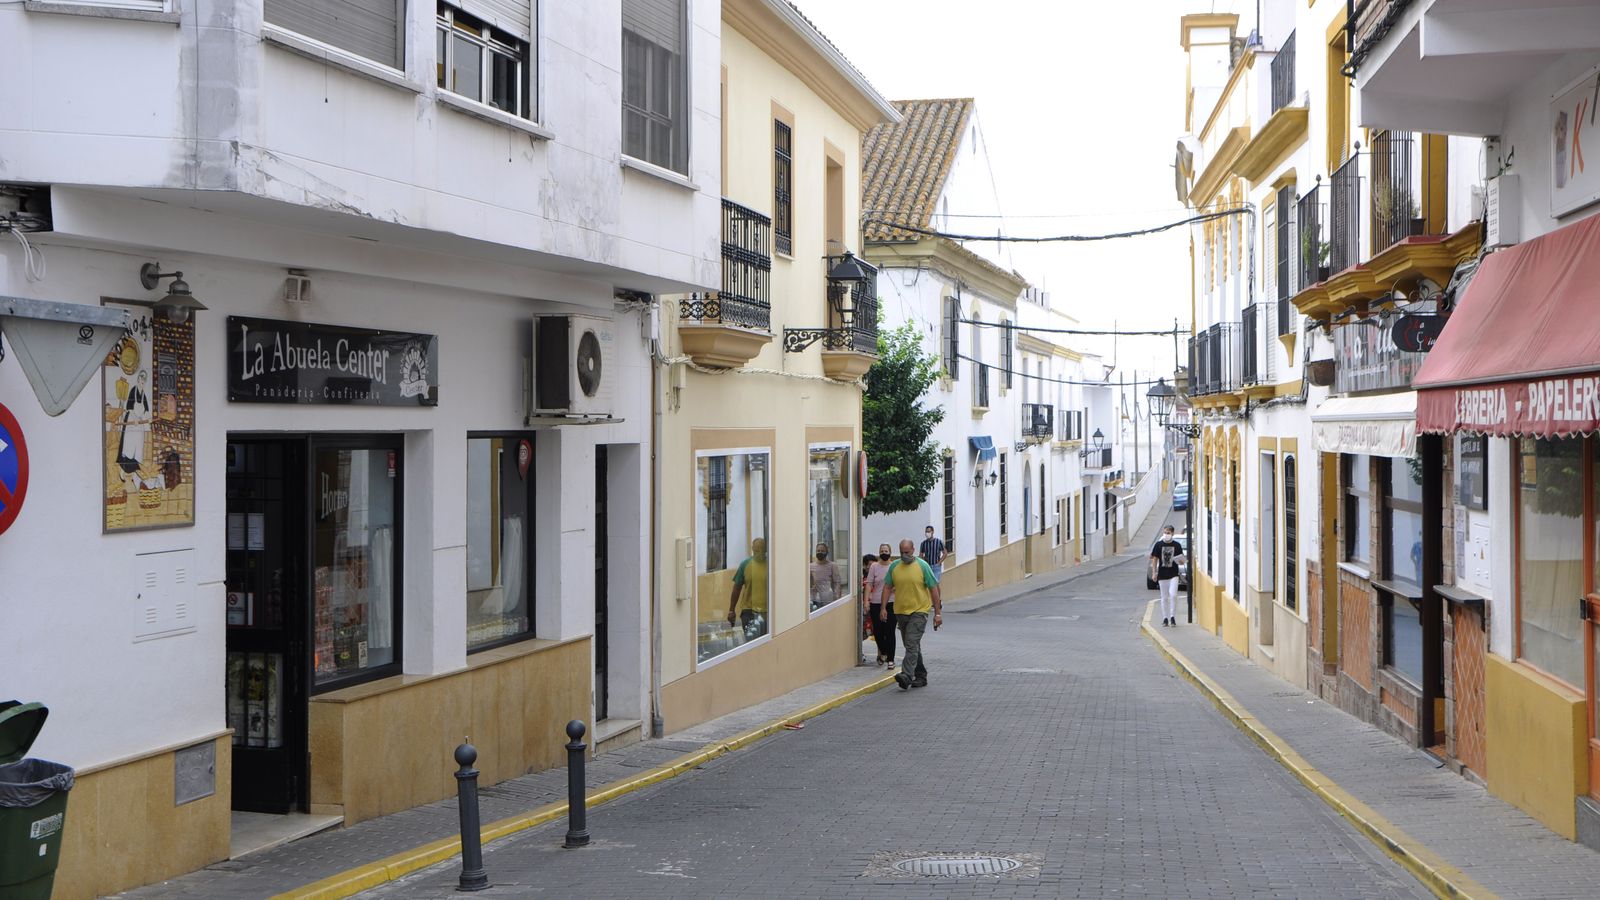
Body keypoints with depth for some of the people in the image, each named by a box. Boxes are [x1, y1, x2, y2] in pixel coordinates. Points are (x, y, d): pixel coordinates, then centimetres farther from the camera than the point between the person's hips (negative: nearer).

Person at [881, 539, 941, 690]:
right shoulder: (894, 566, 6)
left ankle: (906, 675, -26)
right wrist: (884, 608, 1)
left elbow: (933, 589, -4)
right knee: (912, 645, 14)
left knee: (912, 644, -17)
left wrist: (937, 613, -7)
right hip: (900, 611, 5)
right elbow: (887, 587, 11)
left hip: (919, 611, -5)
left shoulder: (922, 566, -6)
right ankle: (921, 676, 24)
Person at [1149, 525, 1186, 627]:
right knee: (1164, 597, 7)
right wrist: (1154, 572, -1)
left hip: (1173, 574, -1)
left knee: (1173, 595, -15)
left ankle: (1173, 616, -3)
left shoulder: (1177, 545, 1)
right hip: (1162, 574, 1)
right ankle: (1165, 618, 17)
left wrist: (1179, 560, -17)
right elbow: (1154, 559, 5)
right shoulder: (1159, 545, 1)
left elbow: (1181, 560, 6)